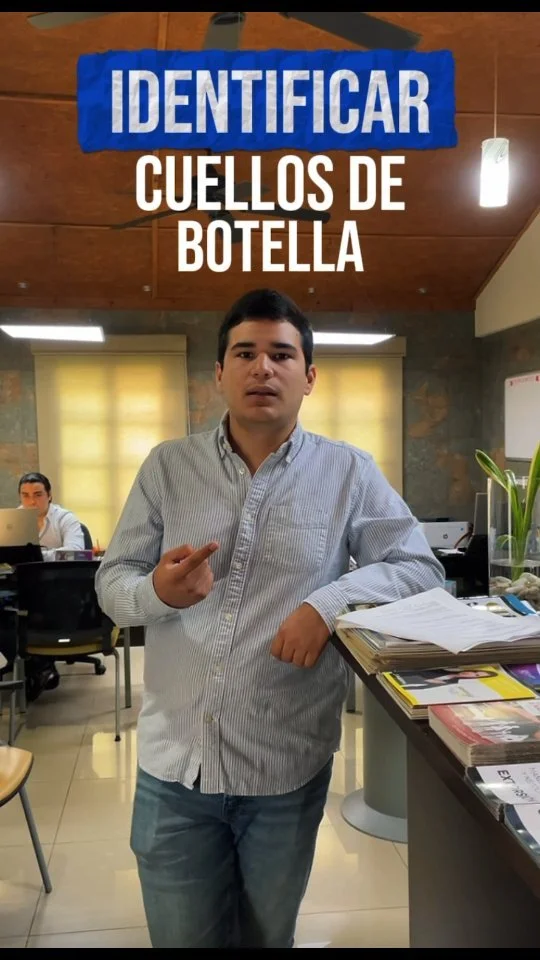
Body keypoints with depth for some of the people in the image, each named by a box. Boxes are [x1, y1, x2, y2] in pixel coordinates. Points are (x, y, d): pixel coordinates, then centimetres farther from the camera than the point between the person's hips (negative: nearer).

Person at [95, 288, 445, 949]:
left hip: (288, 768, 0)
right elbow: (112, 581, 2)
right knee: (180, 937, 15)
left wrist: (333, 598, -21)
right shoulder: (167, 466, 0)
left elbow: (420, 569, -4)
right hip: (173, 762, 1)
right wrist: (159, 592, -21)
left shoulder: (348, 472, -3)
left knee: (268, 937, 21)